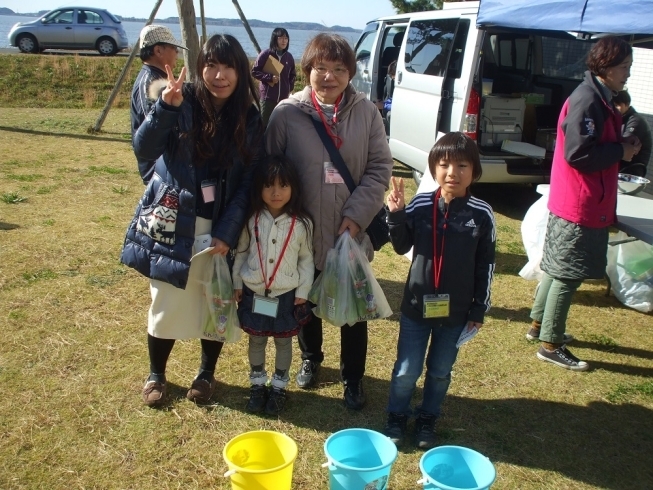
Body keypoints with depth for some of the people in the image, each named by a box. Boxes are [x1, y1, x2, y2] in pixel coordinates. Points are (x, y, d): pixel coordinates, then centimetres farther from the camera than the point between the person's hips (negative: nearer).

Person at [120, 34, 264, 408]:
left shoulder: (251, 119, -2)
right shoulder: (183, 104, -6)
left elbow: (248, 182, -3)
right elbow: (144, 149, -18)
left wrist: (227, 232, -12)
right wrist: (165, 108, -35)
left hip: (221, 227, 2)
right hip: (173, 223, -1)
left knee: (215, 304, 10)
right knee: (168, 304, 5)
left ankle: (207, 374, 33)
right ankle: (156, 374, 30)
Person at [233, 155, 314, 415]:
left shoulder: (302, 223, -11)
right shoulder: (252, 219, -8)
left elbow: (306, 260, -3)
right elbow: (241, 252, 2)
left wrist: (302, 292, -4)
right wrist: (237, 284, 4)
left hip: (286, 294, -1)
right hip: (253, 291, 1)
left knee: (283, 341, 13)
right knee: (256, 339, 15)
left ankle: (279, 386, 32)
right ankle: (257, 384, 35)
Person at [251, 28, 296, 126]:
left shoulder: (289, 57, 6)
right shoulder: (266, 54, -7)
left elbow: (293, 75, 20)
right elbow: (254, 71, -6)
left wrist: (289, 88, 7)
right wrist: (270, 77, -17)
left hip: (283, 97, 4)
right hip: (267, 96, -4)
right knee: (265, 123, 0)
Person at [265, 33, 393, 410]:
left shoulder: (366, 112, -5)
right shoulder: (286, 113, -8)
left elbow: (380, 167, -5)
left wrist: (356, 215, -14)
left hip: (352, 234, 0)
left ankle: (353, 377, 32)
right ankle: (310, 358, 46)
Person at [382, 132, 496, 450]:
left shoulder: (482, 214, -9)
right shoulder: (420, 206, -10)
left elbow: (485, 265, -2)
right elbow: (402, 247, 0)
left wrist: (479, 309, 1)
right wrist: (396, 215, -16)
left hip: (456, 310, 0)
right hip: (416, 304, 0)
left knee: (440, 372, 16)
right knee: (407, 370, 11)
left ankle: (427, 420, 37)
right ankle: (397, 418, 33)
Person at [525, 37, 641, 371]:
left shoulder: (600, 99, 13)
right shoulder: (587, 101, -19)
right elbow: (578, 154, -26)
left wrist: (623, 145, 3)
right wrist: (621, 151, -14)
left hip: (585, 202, 10)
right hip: (580, 205, -10)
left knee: (559, 269, 19)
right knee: (568, 275, -2)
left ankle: (538, 325, 33)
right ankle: (550, 345, 9)